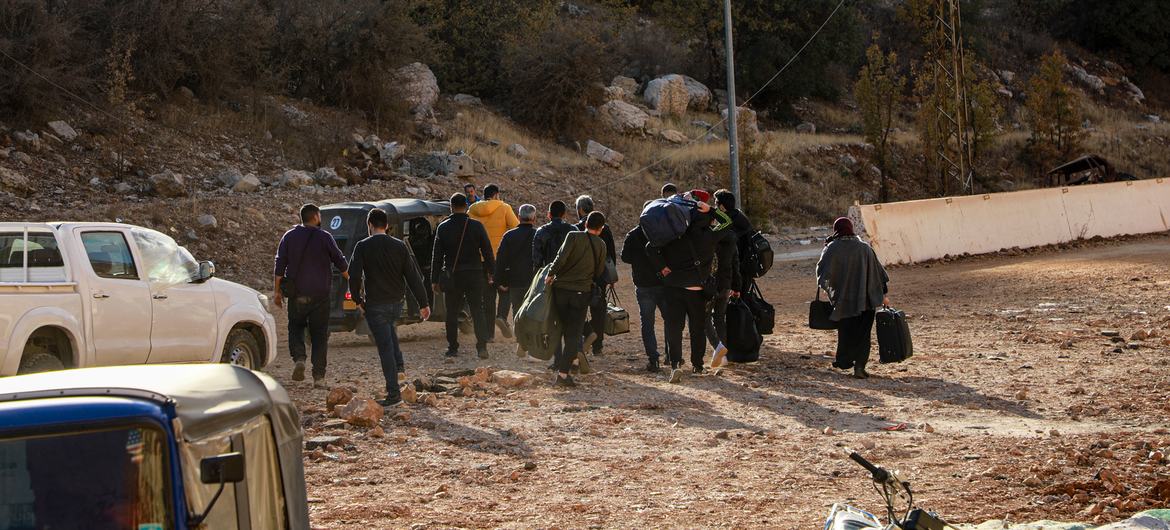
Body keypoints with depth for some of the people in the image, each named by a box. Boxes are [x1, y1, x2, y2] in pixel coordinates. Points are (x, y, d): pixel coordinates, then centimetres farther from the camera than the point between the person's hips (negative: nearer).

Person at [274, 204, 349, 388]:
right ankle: (319, 376, 1)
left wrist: (277, 290, 4)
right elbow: (340, 262, 2)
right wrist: (349, 279, 20)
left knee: (296, 327, 16)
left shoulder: (289, 237, 2)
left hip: (297, 293, 1)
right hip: (320, 294, -1)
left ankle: (299, 359, -11)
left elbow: (280, 265, -1)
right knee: (319, 333, 6)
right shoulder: (324, 237, -4)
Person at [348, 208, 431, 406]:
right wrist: (423, 303, 5)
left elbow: (354, 276, -13)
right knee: (390, 327, 35)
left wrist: (357, 299, 2)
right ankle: (399, 364, 20)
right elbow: (413, 276, 2)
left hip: (375, 304, -4)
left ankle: (393, 393, -5)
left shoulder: (363, 247, -7)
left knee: (385, 346, -3)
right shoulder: (399, 245, 3)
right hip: (397, 301, 4)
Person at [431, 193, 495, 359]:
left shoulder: (443, 227, -3)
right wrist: (491, 272, 10)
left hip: (451, 277, 0)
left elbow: (437, 256, 0)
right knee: (478, 312, 5)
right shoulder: (476, 226, -4)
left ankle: (452, 348, 12)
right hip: (474, 275, 0)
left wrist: (434, 279, 5)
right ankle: (482, 346, -6)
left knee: (452, 314, 10)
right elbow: (488, 252, -1)